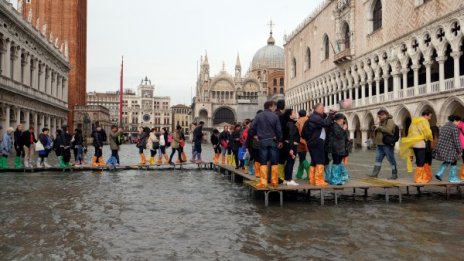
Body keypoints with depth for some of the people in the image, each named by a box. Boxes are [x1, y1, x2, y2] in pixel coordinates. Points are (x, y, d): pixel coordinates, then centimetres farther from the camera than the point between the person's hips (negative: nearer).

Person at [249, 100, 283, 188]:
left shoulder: (258, 116, 1)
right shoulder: (275, 116, -4)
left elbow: (252, 128, -3)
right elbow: (278, 130, -5)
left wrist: (257, 135, 11)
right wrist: (280, 141, 4)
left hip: (262, 141, 1)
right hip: (273, 141, -1)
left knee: (263, 162, 3)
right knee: (274, 162, 7)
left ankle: (263, 182, -2)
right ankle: (274, 181, 10)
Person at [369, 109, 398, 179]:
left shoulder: (390, 121, -8)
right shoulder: (381, 122, 19)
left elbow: (388, 130, -25)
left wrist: (379, 127, -19)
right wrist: (375, 128, 8)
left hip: (387, 144, -9)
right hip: (380, 144, 9)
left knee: (391, 159, -1)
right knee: (378, 159, 8)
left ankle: (394, 174, 7)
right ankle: (375, 173, 11)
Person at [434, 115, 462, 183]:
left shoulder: (444, 126, 12)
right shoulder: (455, 128, -15)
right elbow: (456, 141, -16)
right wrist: (460, 151, -7)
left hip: (442, 148, 8)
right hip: (450, 149, -8)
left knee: (446, 162, 21)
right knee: (453, 162, 8)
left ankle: (439, 174, 11)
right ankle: (452, 178, 14)